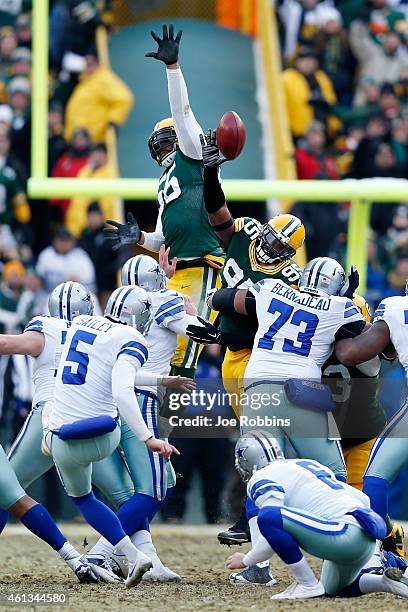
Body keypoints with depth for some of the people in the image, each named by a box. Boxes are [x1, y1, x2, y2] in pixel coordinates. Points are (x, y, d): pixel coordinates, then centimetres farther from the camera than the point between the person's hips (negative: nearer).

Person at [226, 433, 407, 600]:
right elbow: (363, 499, 28)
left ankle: (309, 585, -10)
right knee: (333, 590, 33)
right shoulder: (307, 464, 27)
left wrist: (245, 561, 11)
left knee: (267, 517, -17)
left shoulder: (263, 479, 2)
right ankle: (386, 581, 10)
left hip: (344, 536, -9)